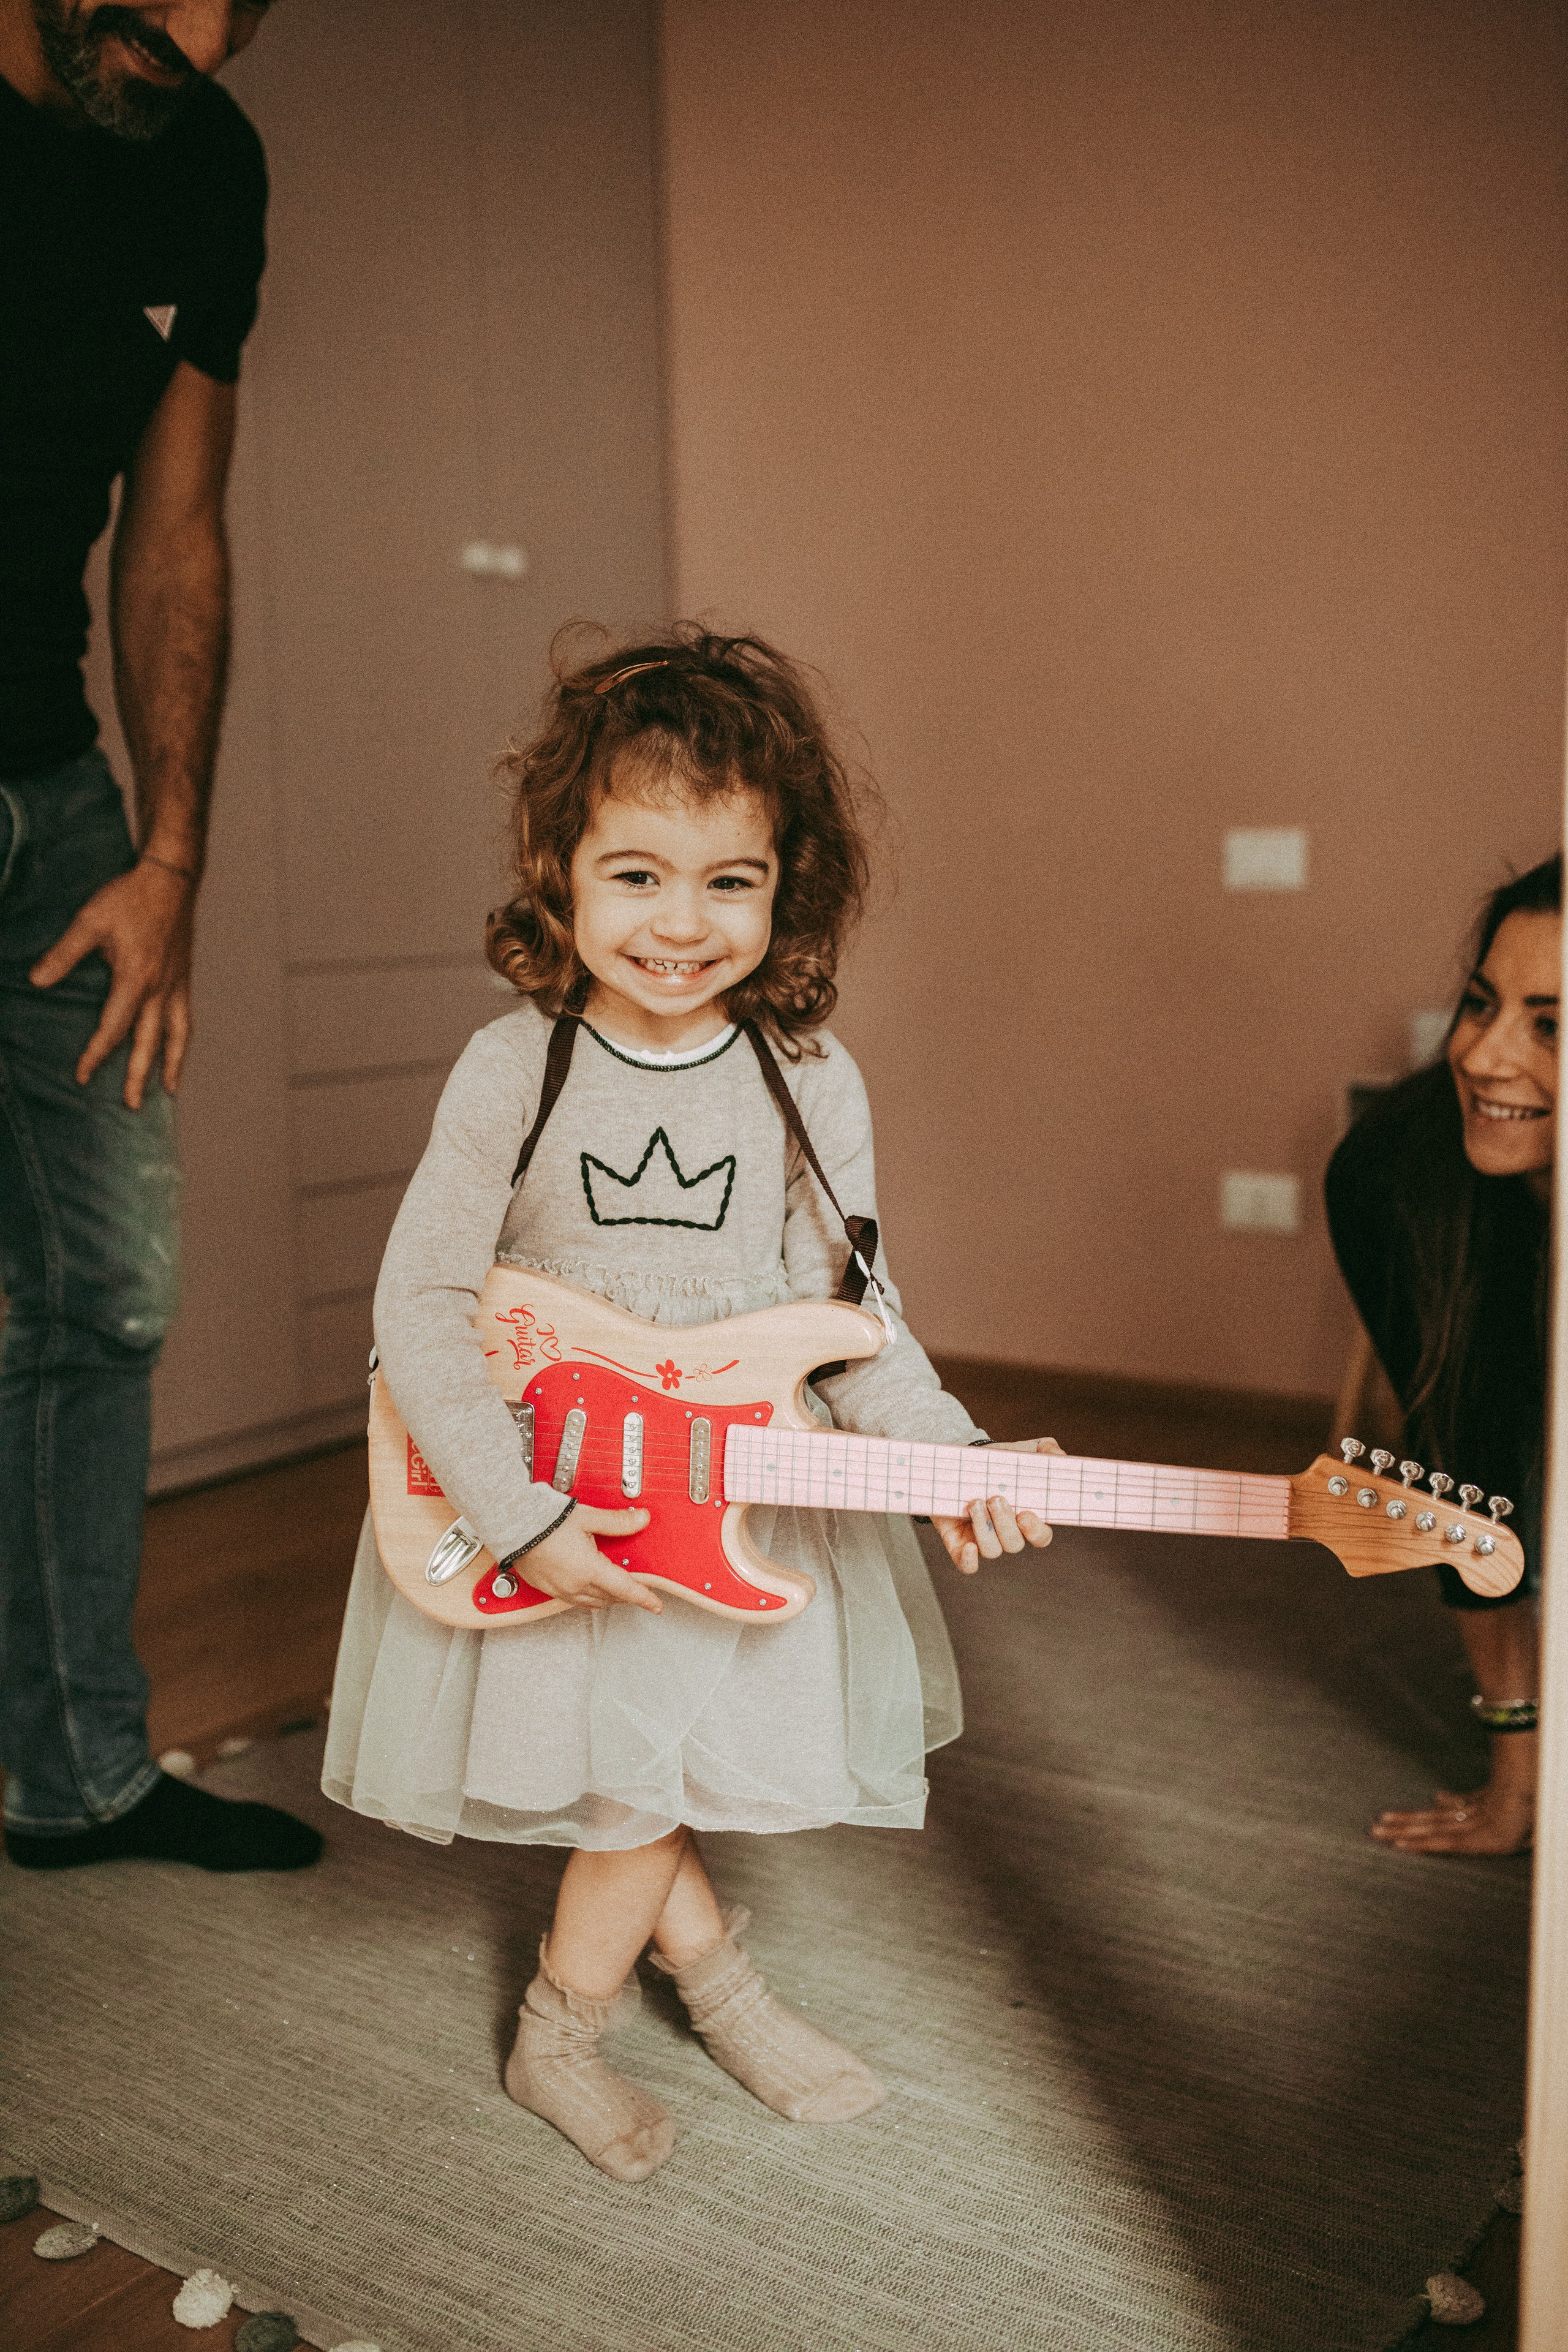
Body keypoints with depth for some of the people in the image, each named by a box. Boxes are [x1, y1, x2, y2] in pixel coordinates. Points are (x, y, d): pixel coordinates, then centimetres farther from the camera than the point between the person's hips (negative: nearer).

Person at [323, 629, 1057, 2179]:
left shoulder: (811, 1084, -10)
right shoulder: (512, 1072, -15)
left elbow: (846, 1314, -4)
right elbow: (421, 1305, -13)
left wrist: (948, 1458, -19)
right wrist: (522, 1515, -18)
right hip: (547, 1500, -2)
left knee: (645, 1786, 12)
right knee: (626, 1783, 4)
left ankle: (565, 2029, 38)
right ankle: (720, 1979, 33)